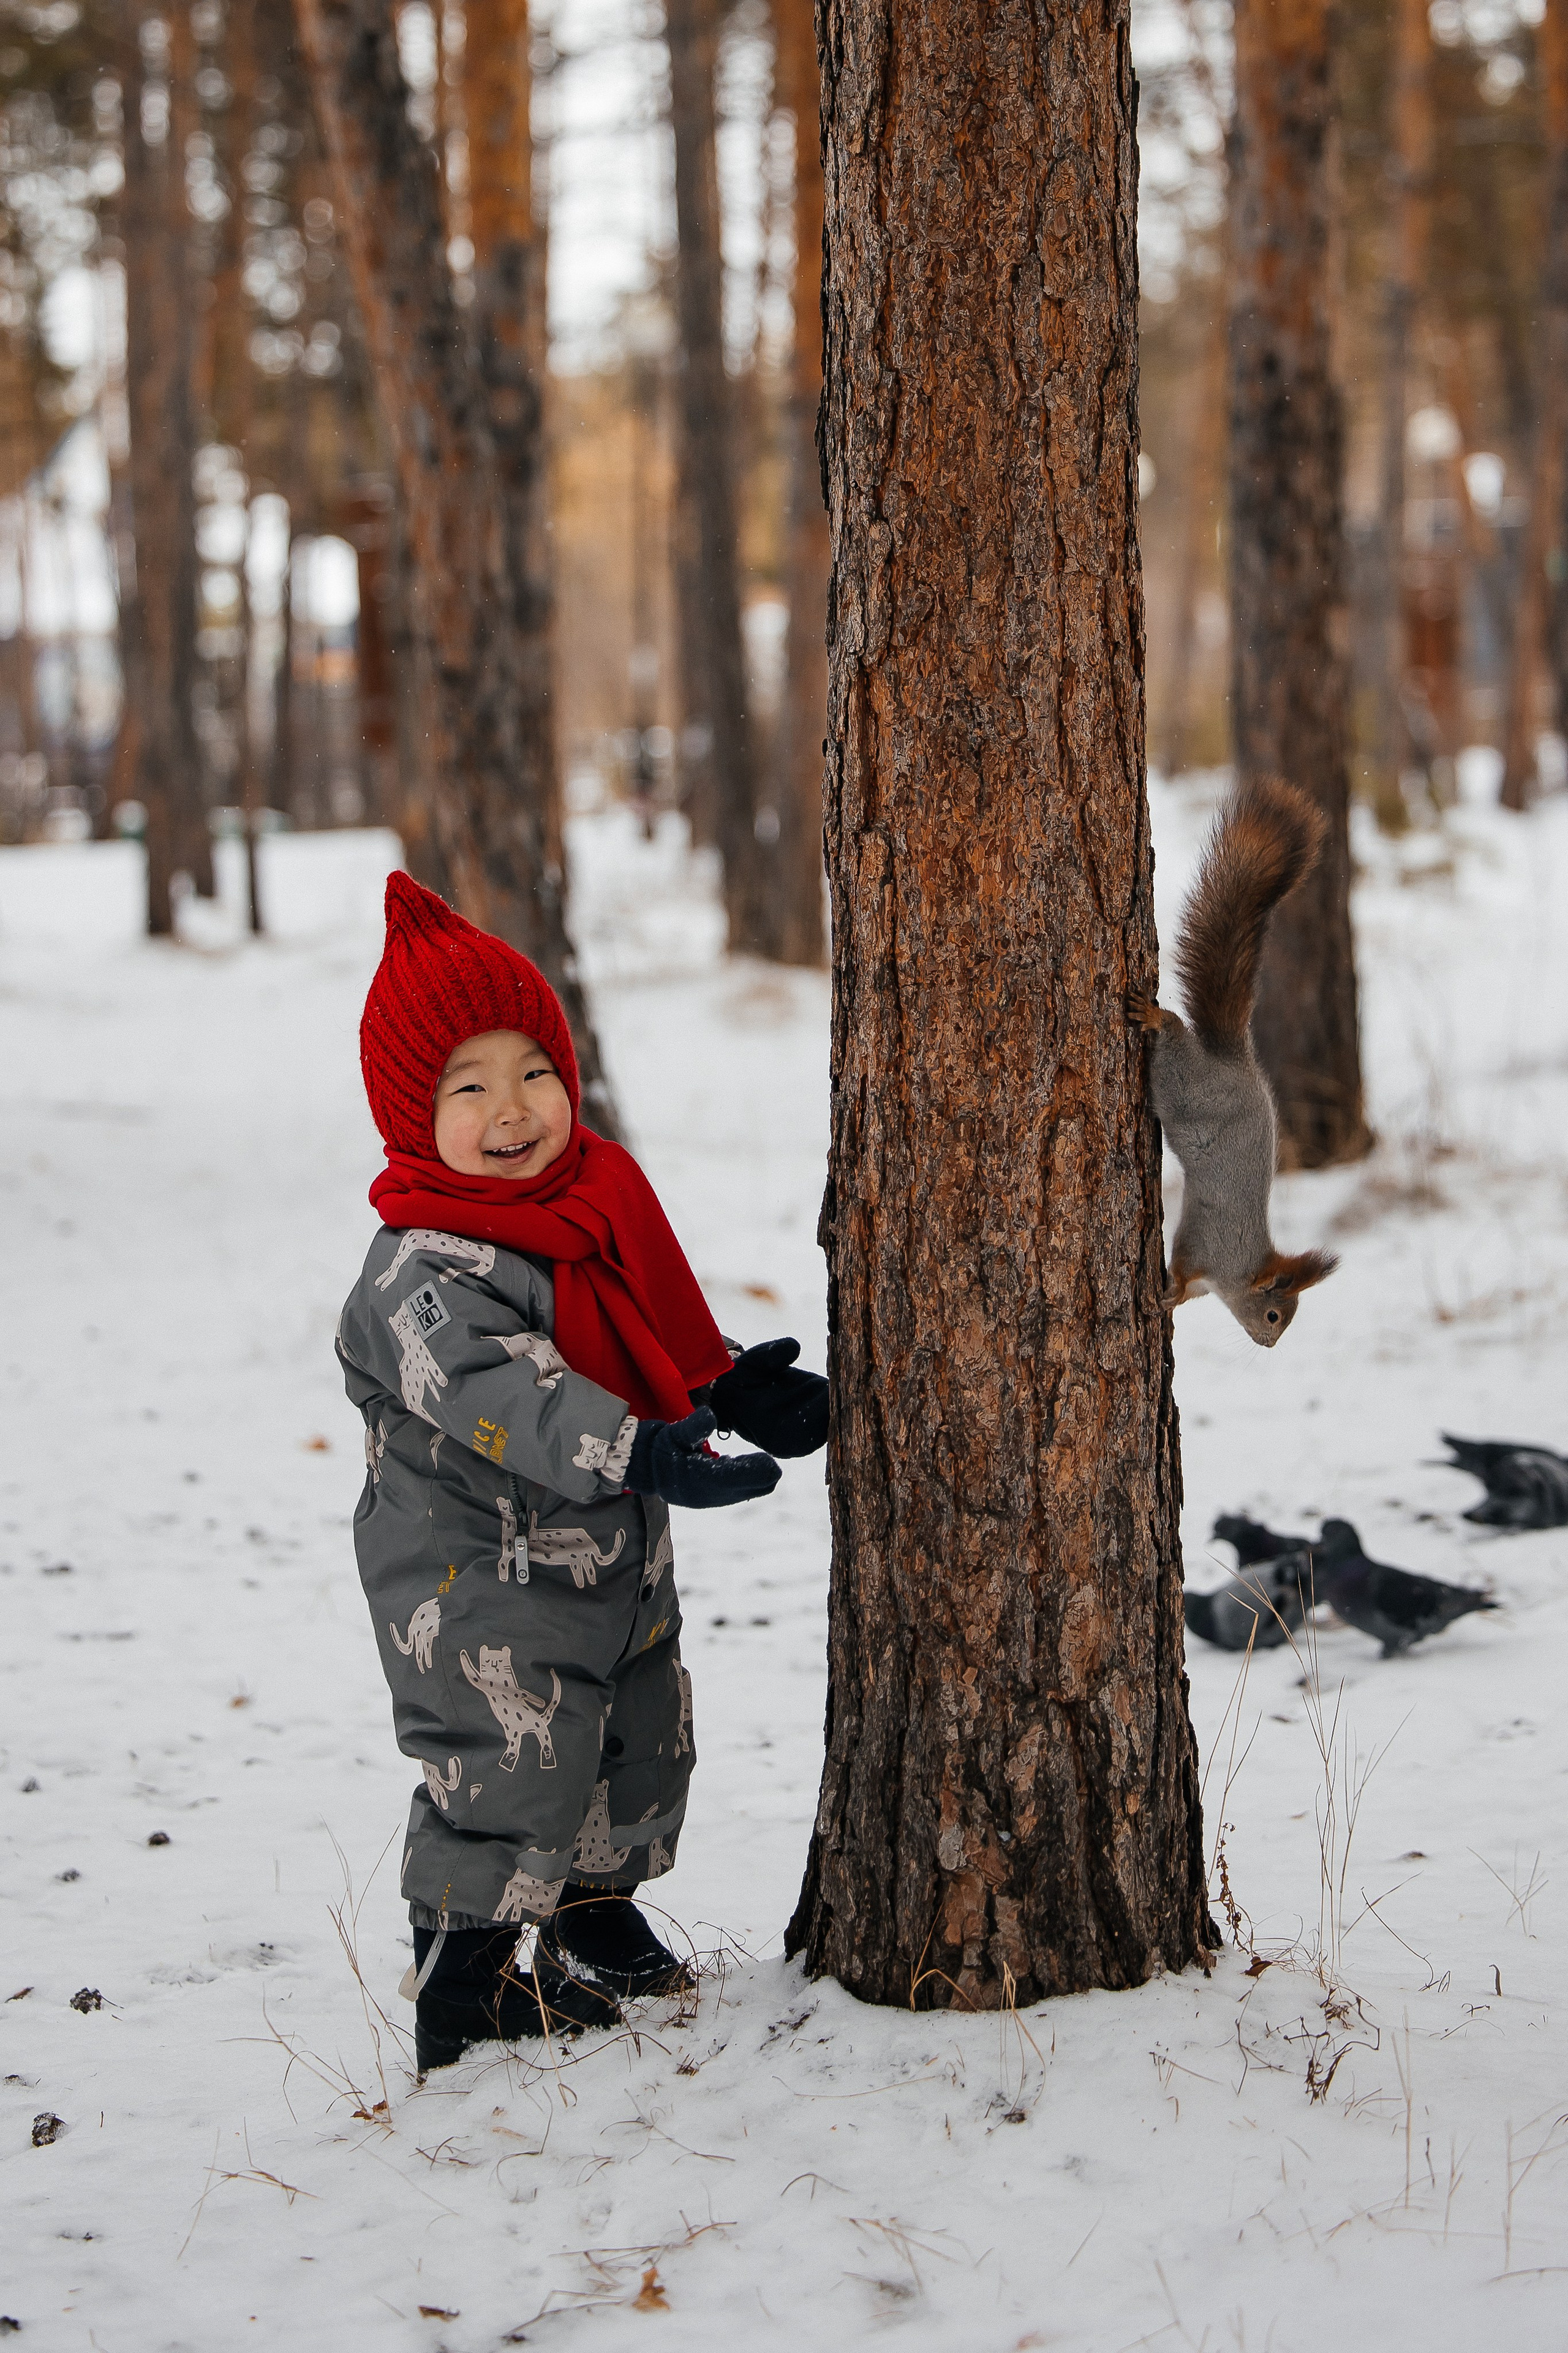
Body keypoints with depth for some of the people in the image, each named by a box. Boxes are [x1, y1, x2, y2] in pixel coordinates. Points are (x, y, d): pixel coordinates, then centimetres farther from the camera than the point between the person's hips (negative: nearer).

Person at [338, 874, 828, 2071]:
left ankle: (596, 1919, 42)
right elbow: (494, 1392, -37)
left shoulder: (600, 1203, 5)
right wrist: (638, 1453, -47)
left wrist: (737, 1388, 2)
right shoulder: (425, 1272, -23)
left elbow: (659, 1333, 18)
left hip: (618, 1559, 9)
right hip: (481, 1579, -9)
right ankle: (463, 1987, 4)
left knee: (644, 1743, 20)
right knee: (510, 1766, -12)